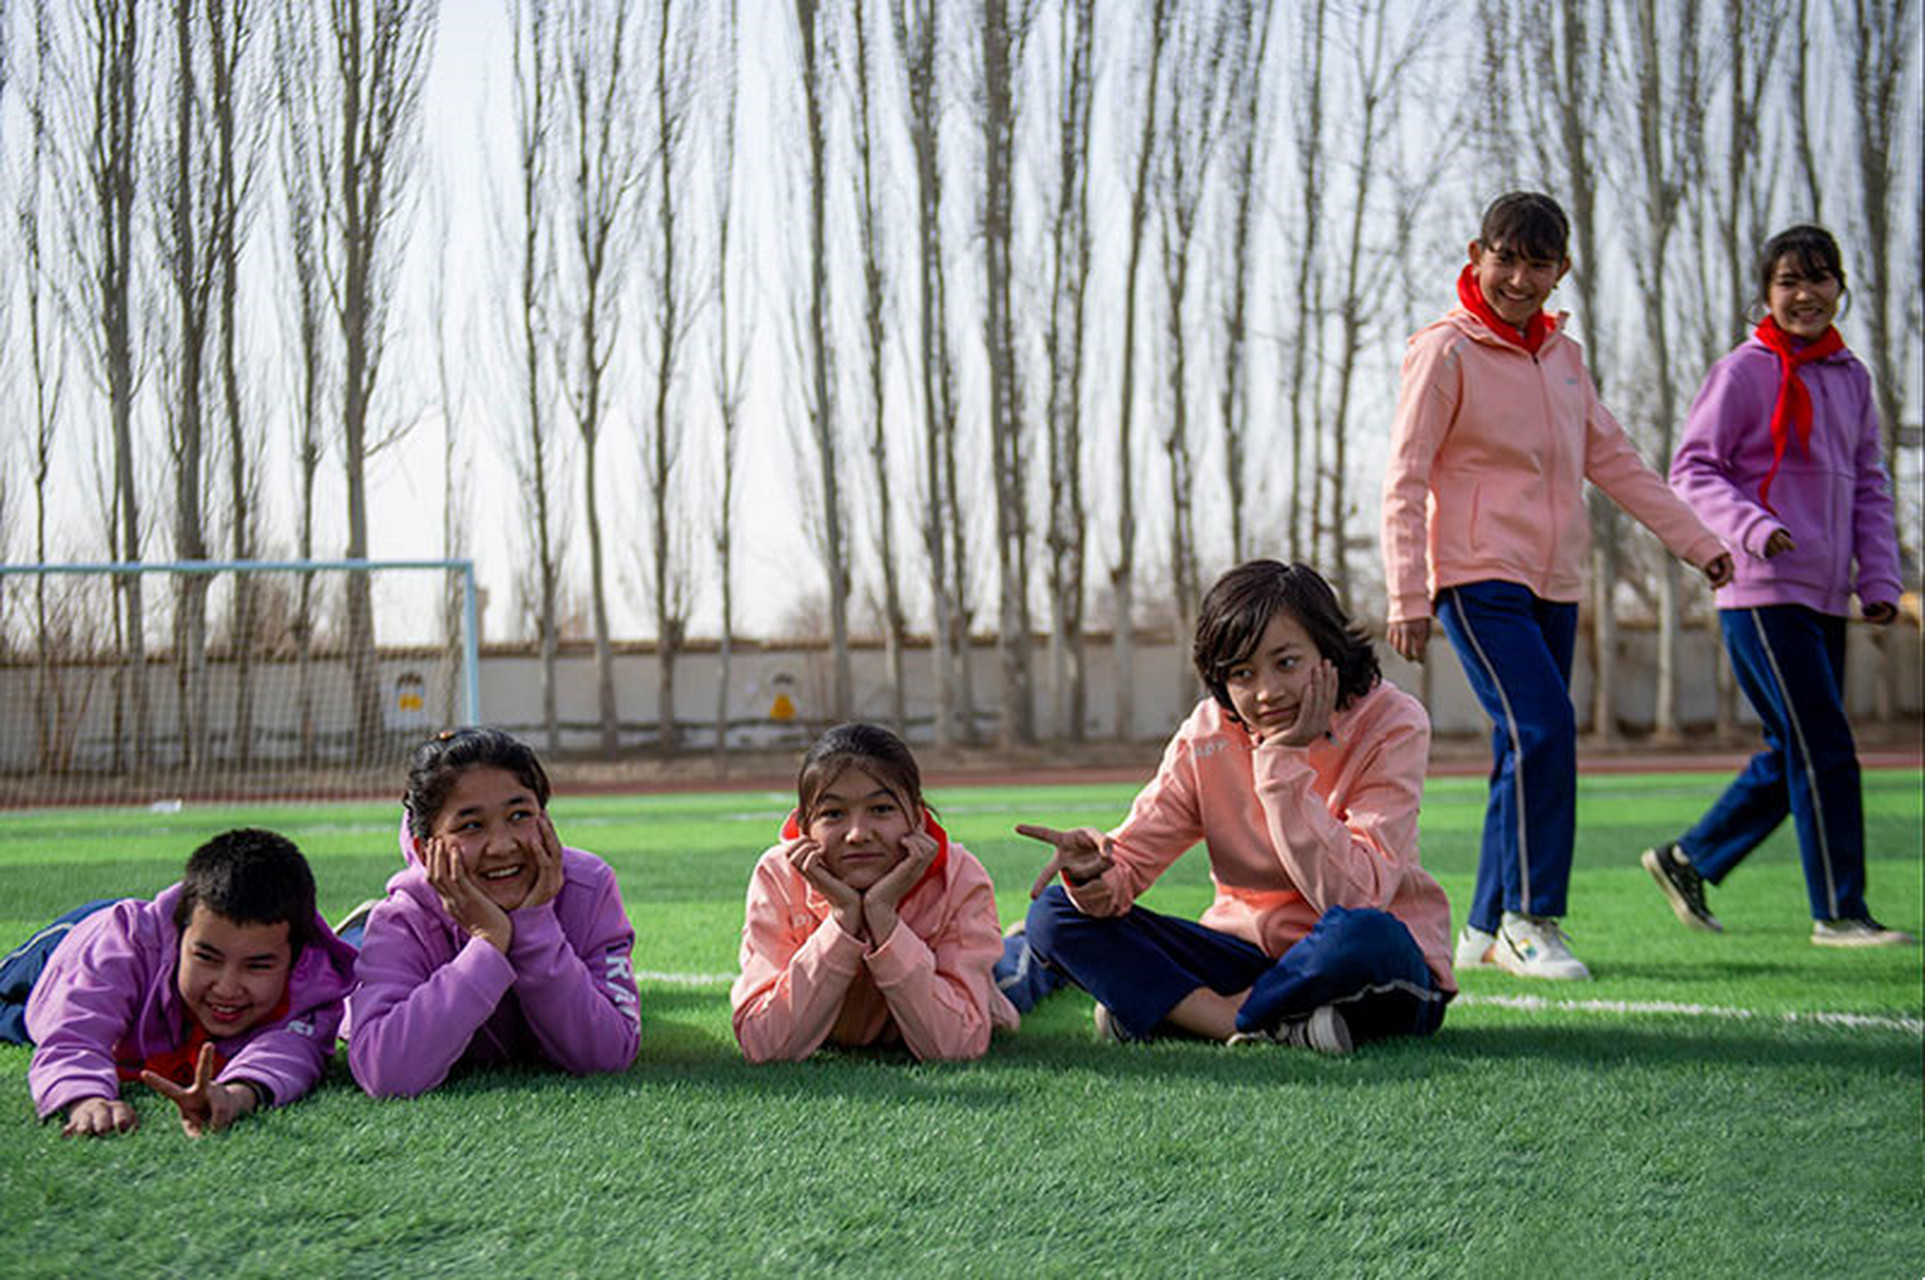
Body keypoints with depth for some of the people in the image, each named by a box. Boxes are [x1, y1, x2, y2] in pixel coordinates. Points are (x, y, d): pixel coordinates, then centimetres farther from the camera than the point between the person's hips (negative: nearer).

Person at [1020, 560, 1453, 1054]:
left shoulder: (1392, 724, -14)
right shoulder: (1208, 734, -3)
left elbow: (1354, 897, -25)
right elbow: (1130, 859, -7)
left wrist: (1285, 762, -25)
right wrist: (1095, 875, -30)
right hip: (1250, 953, 4)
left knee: (1360, 935, -40)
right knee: (1054, 913, -10)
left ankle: (1163, 1009, -16)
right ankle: (1278, 1028, -23)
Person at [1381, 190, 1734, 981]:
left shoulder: (1562, 355, 13)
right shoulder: (1445, 353, -7)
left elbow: (1613, 460, 21)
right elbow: (1404, 481, -9)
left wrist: (1695, 541, 18)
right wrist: (1407, 596, -15)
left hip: (1554, 586, 7)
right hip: (1478, 579, -7)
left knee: (1529, 750, 6)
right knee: (1542, 728, -20)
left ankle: (1488, 928, 14)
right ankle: (1529, 918, -13)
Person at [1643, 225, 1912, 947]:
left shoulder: (1851, 378, 13)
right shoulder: (1745, 372, -6)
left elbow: (1869, 485, 17)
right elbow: (1692, 470, -9)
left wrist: (1879, 579, 7)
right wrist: (1752, 527, -24)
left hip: (1825, 599, 7)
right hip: (1763, 594, -7)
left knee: (1794, 758, 10)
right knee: (1823, 748, -10)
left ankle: (1688, 860, 24)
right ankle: (1838, 912, -2)